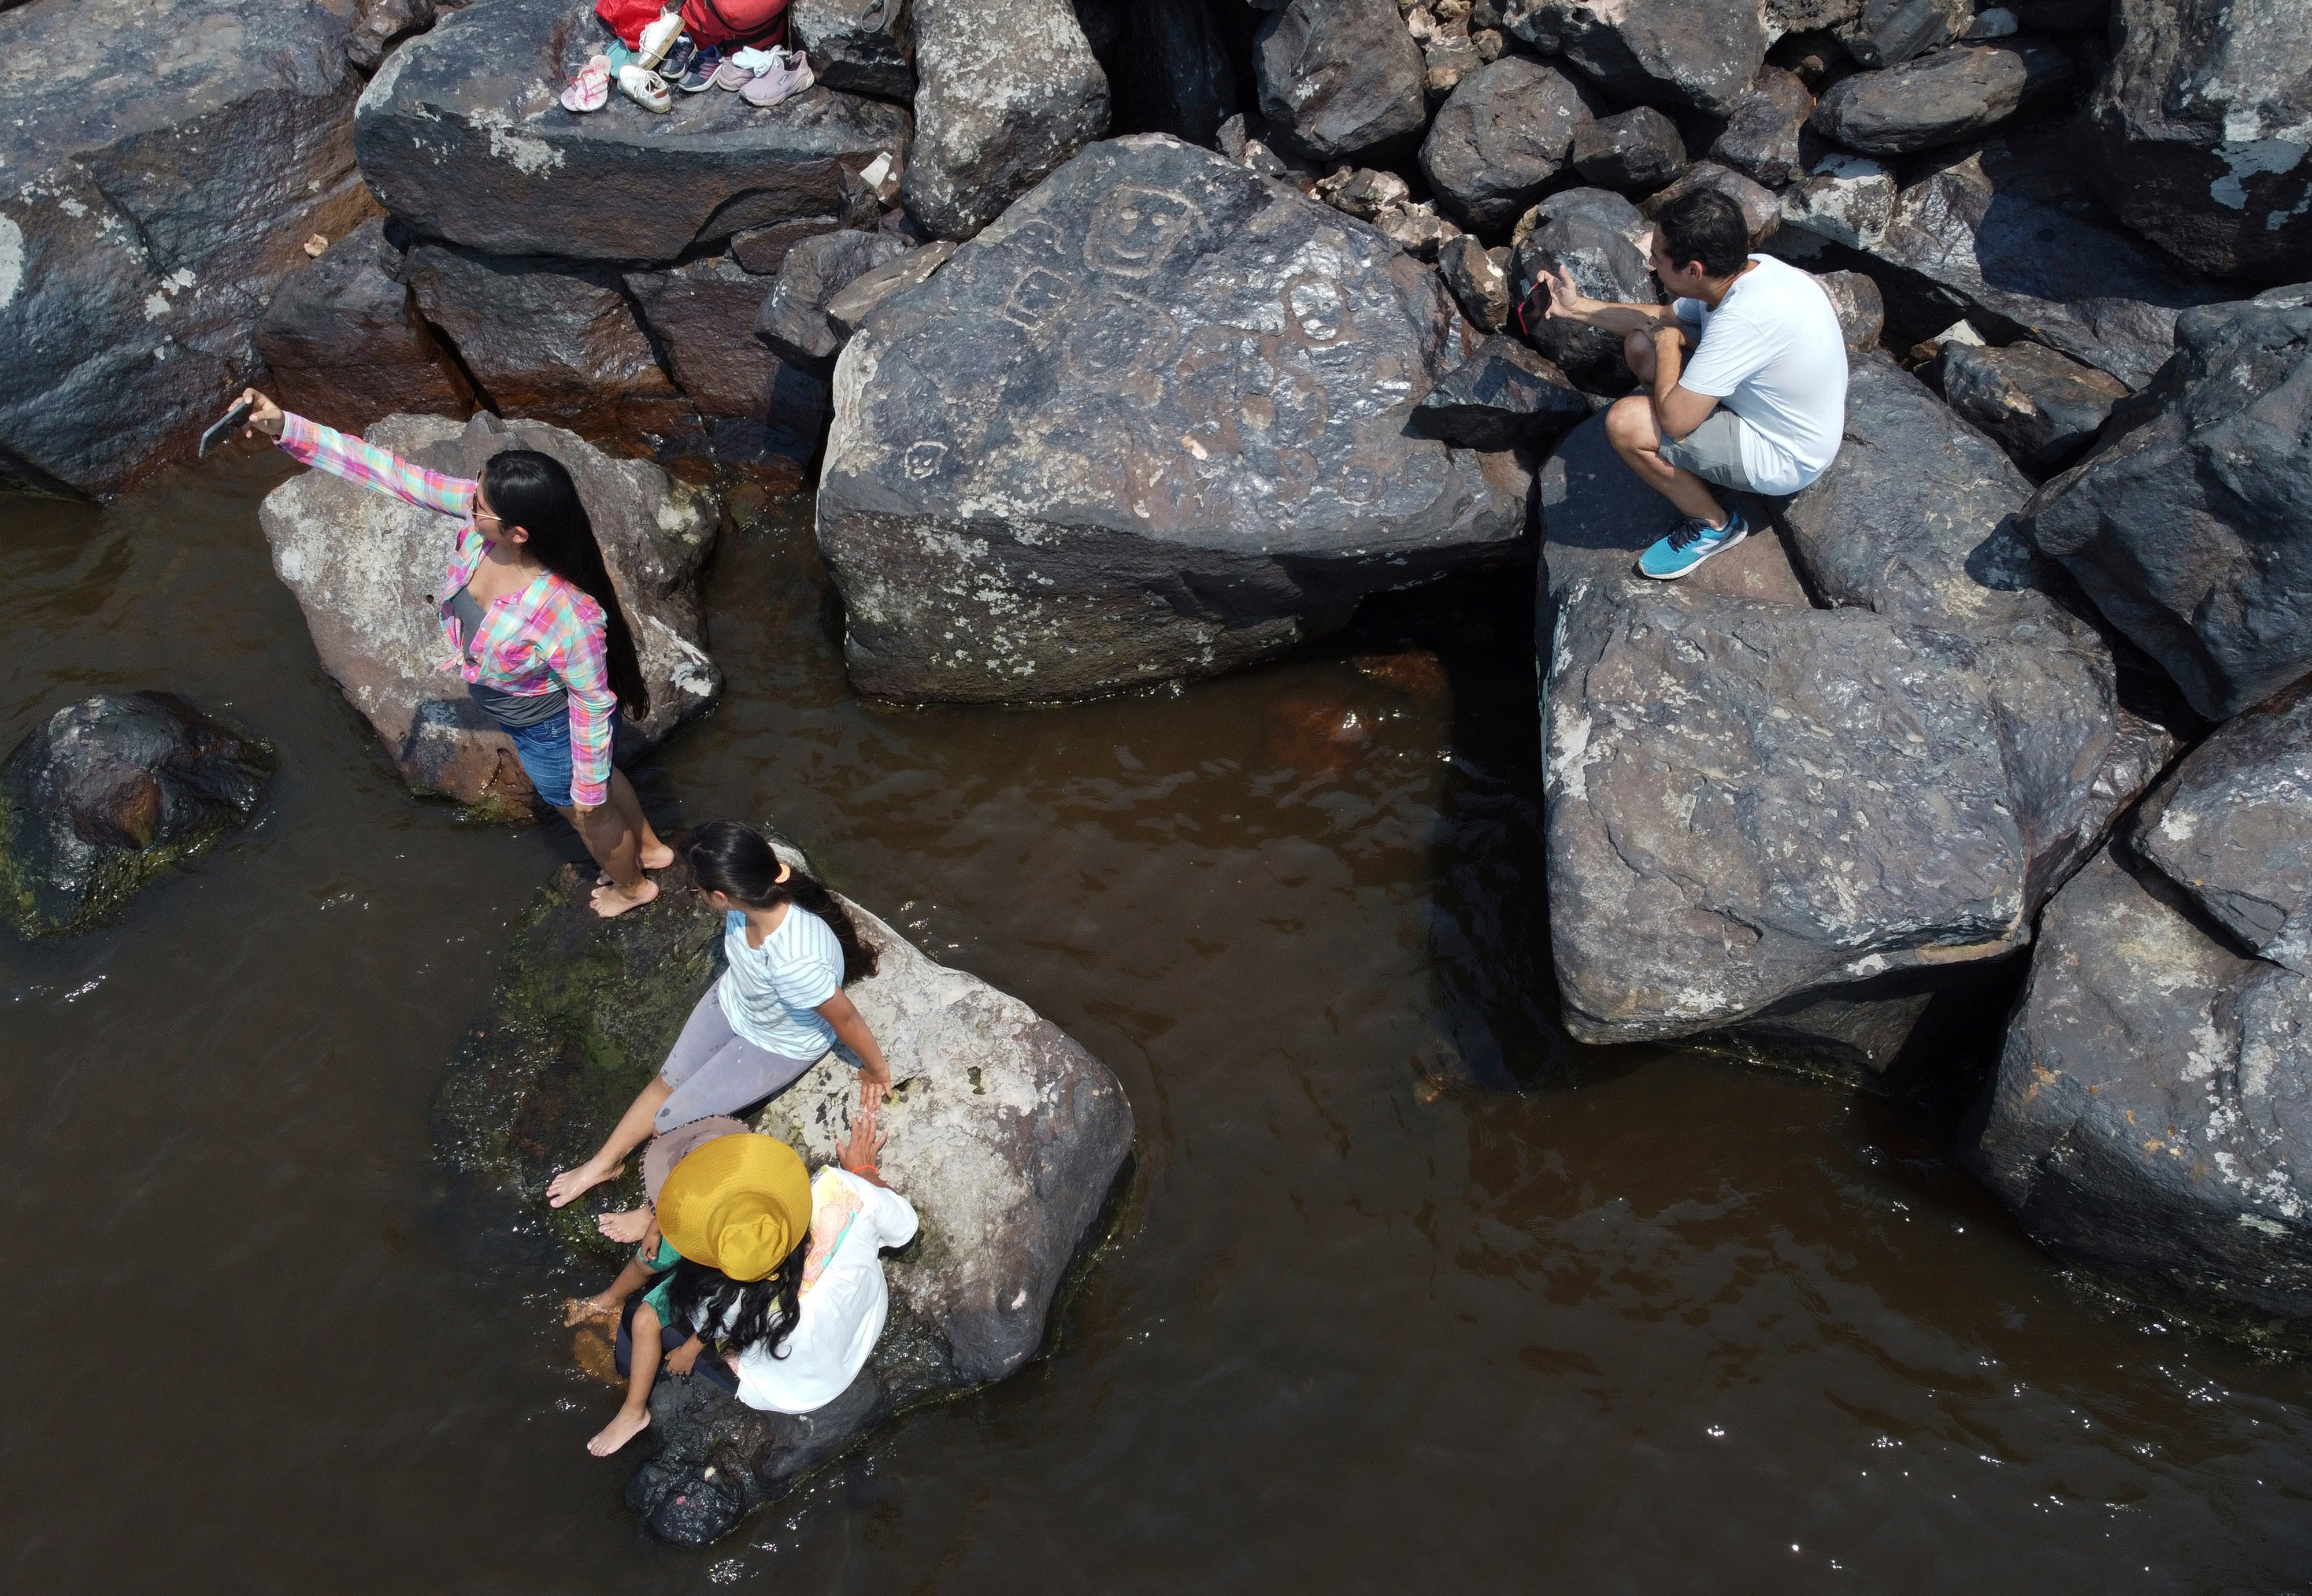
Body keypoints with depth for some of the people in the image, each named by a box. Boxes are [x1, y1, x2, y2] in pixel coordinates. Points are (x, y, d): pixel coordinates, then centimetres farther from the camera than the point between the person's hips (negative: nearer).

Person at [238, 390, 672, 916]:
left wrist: (588, 789, -16)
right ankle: (650, 847, 64)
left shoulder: (566, 612, -45)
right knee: (598, 777, 34)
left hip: (549, 729, -7)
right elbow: (394, 474, -22)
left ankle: (631, 886, 57)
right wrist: (287, 427, -28)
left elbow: (592, 704, -30)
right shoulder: (485, 511, -28)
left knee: (584, 808, 25)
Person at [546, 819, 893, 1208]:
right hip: (733, 1000, 5)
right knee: (669, 1080, 15)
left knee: (671, 1123, 2)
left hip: (779, 1044, -5)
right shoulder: (757, 892, -30)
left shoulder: (795, 962, -48)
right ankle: (604, 1163, 39)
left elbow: (845, 1018, -30)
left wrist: (876, 1069, -11)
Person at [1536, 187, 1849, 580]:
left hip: (1783, 460, -9)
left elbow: (1675, 419, -32)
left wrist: (1668, 342, -15)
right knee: (1639, 343, 6)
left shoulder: (1746, 318, -36)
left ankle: (1714, 524, -1)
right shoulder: (1745, 270, -8)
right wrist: (1577, 307, 7)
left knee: (1625, 423, -23)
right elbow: (1665, 318, 11)